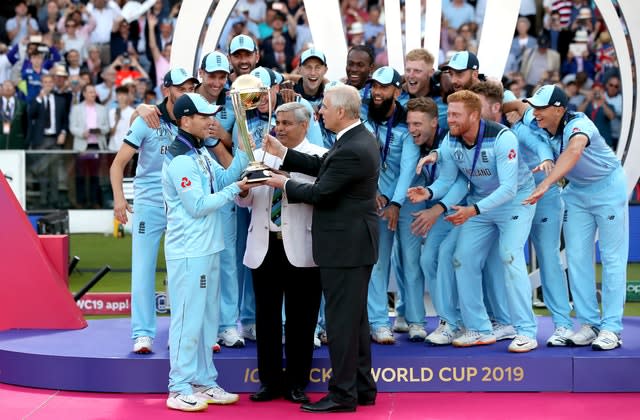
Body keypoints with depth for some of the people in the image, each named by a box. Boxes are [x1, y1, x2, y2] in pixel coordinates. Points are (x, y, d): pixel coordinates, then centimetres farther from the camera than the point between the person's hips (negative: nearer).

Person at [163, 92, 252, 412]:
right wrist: (235, 190, -13)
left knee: (207, 318, 14)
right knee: (188, 319, -5)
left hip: (208, 248, 10)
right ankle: (179, 390, 2)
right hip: (188, 251, -10)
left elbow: (223, 179, 8)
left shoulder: (201, 152, 11)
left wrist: (245, 152, 1)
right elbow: (198, 206, -18)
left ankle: (204, 382, 23)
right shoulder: (179, 160, -18)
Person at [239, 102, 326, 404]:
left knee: (300, 319, 4)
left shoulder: (319, 157, -1)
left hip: (300, 249, -4)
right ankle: (270, 381, 19)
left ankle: (296, 383, 15)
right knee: (266, 317, 9)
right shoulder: (260, 155, 13)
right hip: (265, 246, 4)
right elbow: (244, 201, 10)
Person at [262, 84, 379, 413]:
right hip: (354, 241, 11)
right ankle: (363, 387, 24)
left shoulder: (351, 150, -23)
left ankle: (343, 394, 3)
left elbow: (320, 192, -18)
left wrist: (284, 184, -4)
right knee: (356, 317, 16)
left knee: (341, 320, -3)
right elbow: (322, 166, 13)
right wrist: (283, 154, 10)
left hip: (345, 246, -11)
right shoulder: (359, 138, 8)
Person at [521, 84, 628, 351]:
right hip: (576, 191, 6)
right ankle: (588, 323, 8)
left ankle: (611, 328, -4)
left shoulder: (578, 125, -33)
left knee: (612, 258, -4)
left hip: (607, 187, -6)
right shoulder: (538, 126, -13)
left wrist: (546, 184, -67)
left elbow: (573, 152, -53)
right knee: (576, 258, 2)